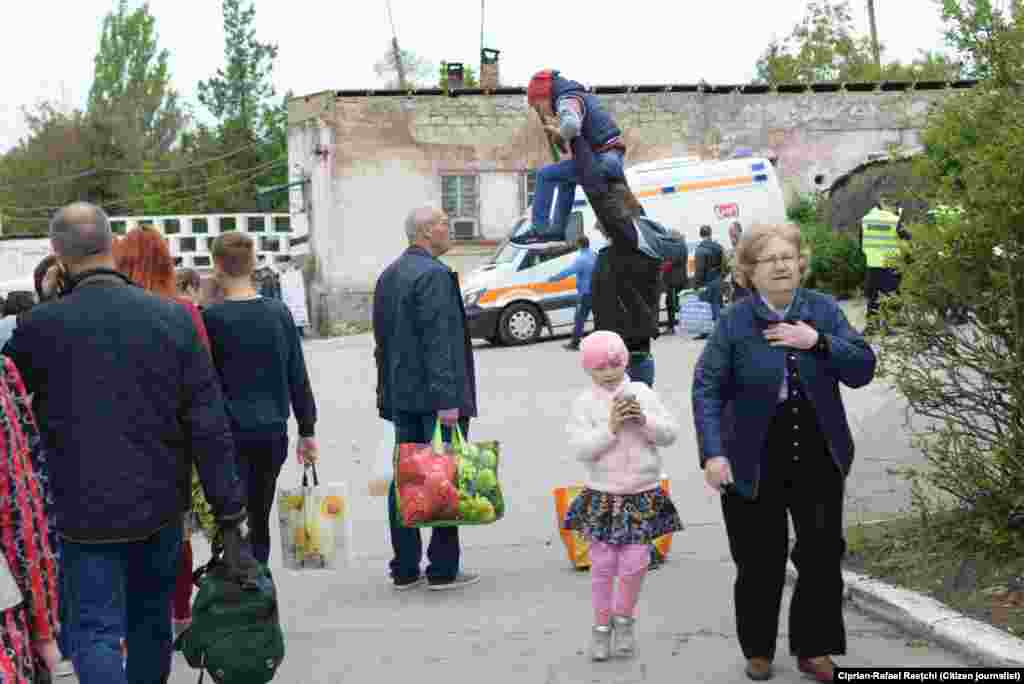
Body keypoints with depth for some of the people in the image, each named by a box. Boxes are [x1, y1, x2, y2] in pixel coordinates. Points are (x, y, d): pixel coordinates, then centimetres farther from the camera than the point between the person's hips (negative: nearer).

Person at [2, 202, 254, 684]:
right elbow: (209, 427, -7)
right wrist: (230, 518, -3)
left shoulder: (41, 325, -14)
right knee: (152, 619, 21)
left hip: (88, 516, -3)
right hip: (161, 507, 3)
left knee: (95, 632, 3)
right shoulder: (173, 318, -6)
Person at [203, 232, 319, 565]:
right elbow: (298, 377, 7)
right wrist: (307, 431, 14)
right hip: (273, 432, 4)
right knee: (260, 523, 15)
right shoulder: (279, 312, 3)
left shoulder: (213, 318, -10)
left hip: (231, 434, -4)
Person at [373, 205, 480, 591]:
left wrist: (388, 395, 22)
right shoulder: (434, 275, -14)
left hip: (401, 395, 9)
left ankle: (405, 569, 14)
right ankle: (443, 569, 2)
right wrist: (447, 399, -22)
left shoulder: (388, 276, 15)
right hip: (434, 396, -9)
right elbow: (438, 342, -20)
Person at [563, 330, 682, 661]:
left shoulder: (642, 393, 1)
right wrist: (611, 427, -22)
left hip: (644, 495, 1)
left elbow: (670, 433, 0)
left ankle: (624, 617, 25)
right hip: (602, 497, -1)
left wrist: (644, 420, -17)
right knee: (603, 565, 6)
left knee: (635, 563, 1)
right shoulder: (585, 403, -5)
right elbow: (580, 448, -14)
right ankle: (602, 624, 23)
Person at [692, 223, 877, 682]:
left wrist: (818, 341, -19)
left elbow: (863, 369, -4)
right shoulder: (735, 320, -8)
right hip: (755, 464, -3)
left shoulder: (824, 310, 0)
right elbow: (707, 387, -11)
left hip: (819, 459, 3)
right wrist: (712, 452, -20)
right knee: (760, 564, 6)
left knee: (823, 557, 7)